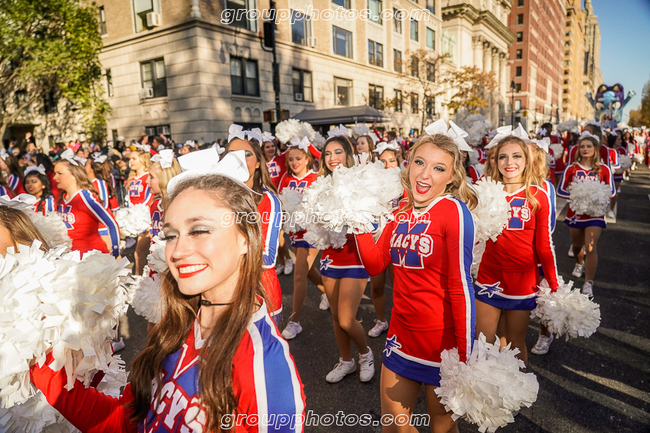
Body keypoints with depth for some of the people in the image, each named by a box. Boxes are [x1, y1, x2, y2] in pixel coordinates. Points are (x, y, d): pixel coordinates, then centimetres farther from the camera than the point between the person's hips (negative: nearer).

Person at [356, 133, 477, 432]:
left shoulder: (453, 210, -18)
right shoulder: (401, 211, 2)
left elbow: (460, 285, -20)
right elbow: (375, 264, 4)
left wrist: (464, 358, -19)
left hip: (442, 340, -6)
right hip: (402, 337, 6)